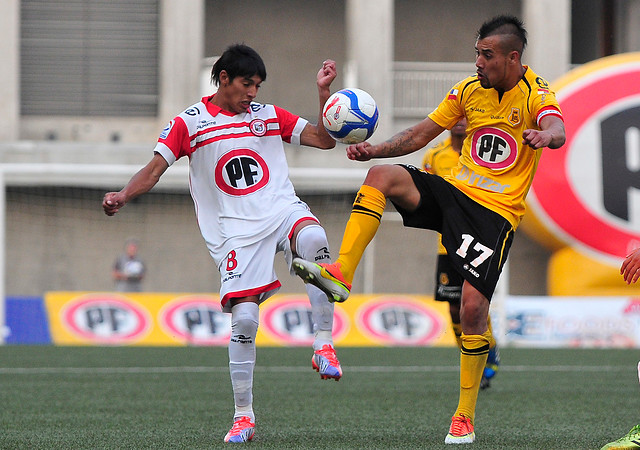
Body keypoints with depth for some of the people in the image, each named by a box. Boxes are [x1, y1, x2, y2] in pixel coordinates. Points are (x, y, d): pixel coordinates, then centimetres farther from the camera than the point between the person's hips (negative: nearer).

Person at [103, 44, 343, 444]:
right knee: (244, 318, -13)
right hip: (236, 230, -2)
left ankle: (324, 346, -28)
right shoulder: (190, 123, 5)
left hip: (283, 211, 2)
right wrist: (124, 196, -17)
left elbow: (325, 139, 11)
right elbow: (154, 169, 1)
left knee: (314, 238, -35)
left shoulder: (269, 115, 13)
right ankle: (243, 416, 2)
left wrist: (324, 92, -1)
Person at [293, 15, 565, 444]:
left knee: (473, 306, -14)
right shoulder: (469, 89, 8)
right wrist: (377, 149, -2)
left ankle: (465, 416, 0)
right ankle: (341, 275, -26)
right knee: (382, 174, -20)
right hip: (455, 192, 5)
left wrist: (544, 135, -55)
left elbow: (557, 130, -30)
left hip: (497, 212, -5)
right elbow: (421, 134, 14)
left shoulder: (536, 94, -8)